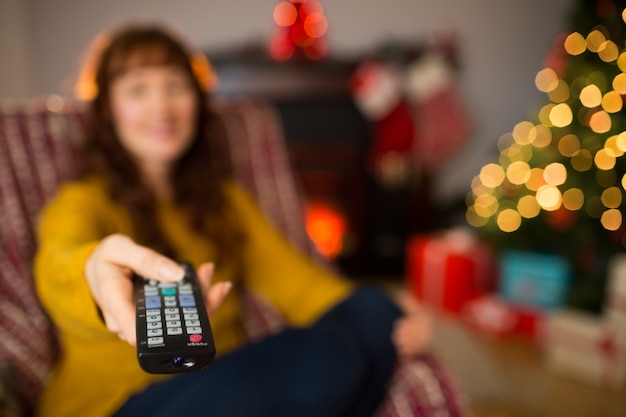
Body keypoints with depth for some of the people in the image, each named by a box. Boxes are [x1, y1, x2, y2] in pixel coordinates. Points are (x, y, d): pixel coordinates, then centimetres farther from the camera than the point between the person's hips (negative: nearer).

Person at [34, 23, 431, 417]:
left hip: (224, 383, 6)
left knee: (373, 311, -16)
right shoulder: (82, 202, -4)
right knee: (329, 353, -28)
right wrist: (94, 271, -54)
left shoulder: (226, 199, 13)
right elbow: (59, 263, -28)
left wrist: (391, 319, -18)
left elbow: (288, 274, 0)